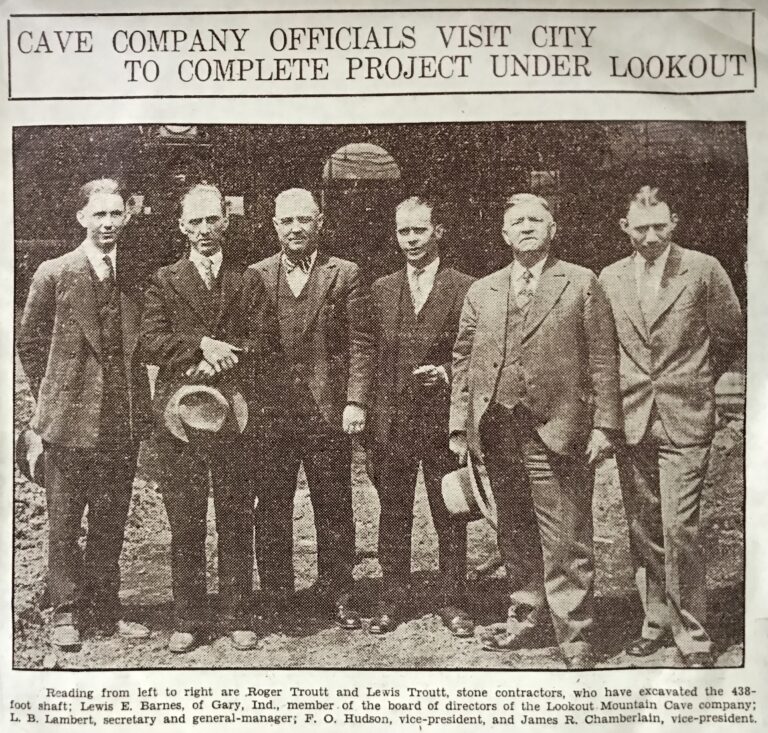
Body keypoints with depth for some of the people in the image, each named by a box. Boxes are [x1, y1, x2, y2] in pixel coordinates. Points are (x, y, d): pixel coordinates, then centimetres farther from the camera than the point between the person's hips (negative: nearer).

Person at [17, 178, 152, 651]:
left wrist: (141, 406, 7)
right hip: (69, 421, -3)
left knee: (111, 523, 12)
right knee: (64, 525, 6)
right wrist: (52, 398, 2)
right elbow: (30, 342, 4)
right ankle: (67, 614, 19)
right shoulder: (54, 274, -2)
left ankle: (106, 611, 24)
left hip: (124, 421, 3)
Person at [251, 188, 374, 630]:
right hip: (271, 412, 1)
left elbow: (360, 344, 1)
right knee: (273, 510, 8)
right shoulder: (255, 276, 9)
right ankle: (276, 600, 21)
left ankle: (336, 595, 21)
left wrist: (355, 402, -8)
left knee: (335, 509, 7)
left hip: (328, 411, -1)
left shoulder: (346, 275, 5)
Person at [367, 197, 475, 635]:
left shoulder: (465, 289, 0)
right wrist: (367, 412, 5)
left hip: (443, 418, -3)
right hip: (391, 421, 3)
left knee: (450, 516, 6)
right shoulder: (382, 289, 11)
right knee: (393, 515, 10)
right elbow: (372, 355, 12)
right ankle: (393, 599, 22)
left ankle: (453, 602, 19)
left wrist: (446, 373, -17)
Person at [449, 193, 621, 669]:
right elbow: (464, 361, 13)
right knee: (515, 534, 14)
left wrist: (604, 425, -7)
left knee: (565, 540, -1)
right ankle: (525, 617, 30)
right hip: (498, 430, 4)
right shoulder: (481, 292, 14)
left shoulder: (581, 284, 4)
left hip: (557, 432, -4)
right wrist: (460, 425, 6)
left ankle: (575, 637, 11)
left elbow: (604, 361, 0)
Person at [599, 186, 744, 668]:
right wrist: (612, 402, 13)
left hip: (685, 420, -4)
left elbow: (731, 336, 7)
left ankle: (693, 636, 7)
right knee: (642, 530, 10)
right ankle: (657, 621, 25)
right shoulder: (610, 278, 8)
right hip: (631, 419, 4)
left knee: (680, 528, -8)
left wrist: (696, 383, 13)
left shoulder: (702, 269, -2)